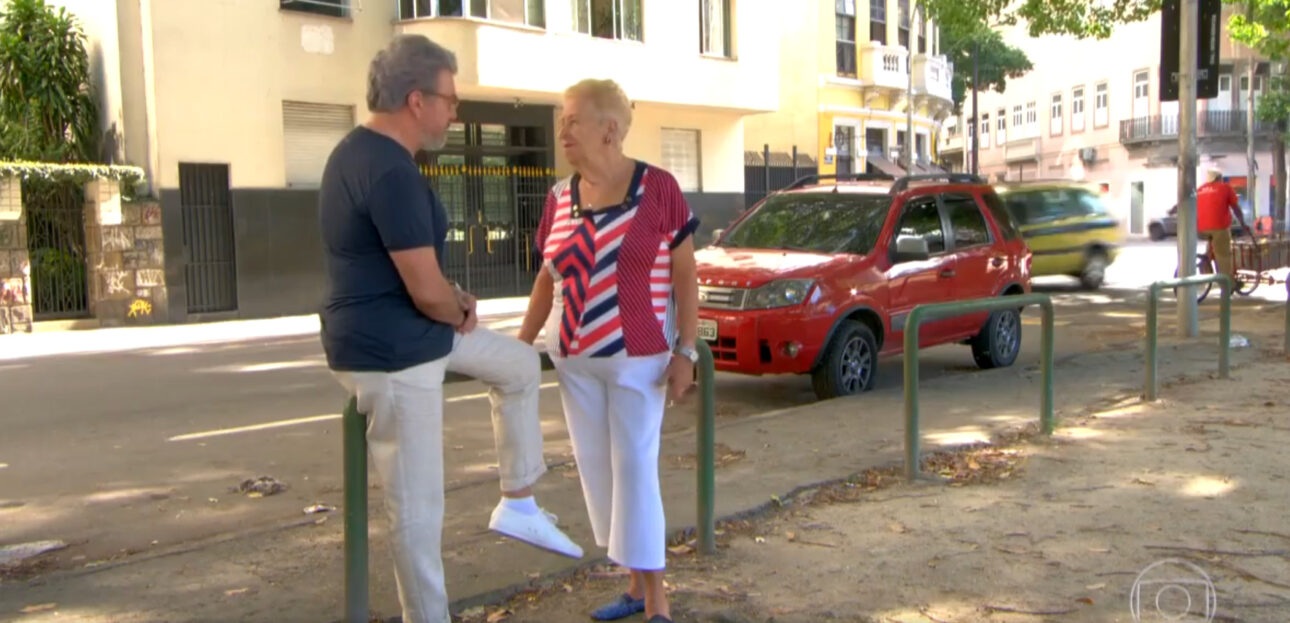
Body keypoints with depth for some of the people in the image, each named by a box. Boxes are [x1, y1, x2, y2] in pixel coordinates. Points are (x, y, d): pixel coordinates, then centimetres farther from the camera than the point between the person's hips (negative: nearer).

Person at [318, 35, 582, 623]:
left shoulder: (360, 150, 7)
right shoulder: (391, 171, -26)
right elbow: (427, 292, -26)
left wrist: (451, 300, 5)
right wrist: (460, 313, -4)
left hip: (412, 333, 11)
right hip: (391, 355, -11)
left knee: (520, 364, 23)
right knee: (418, 509, 1)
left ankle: (518, 504, 28)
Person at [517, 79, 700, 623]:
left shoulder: (657, 188, -7)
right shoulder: (560, 197, 6)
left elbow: (685, 275, -5)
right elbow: (548, 277, 14)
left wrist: (685, 352, -10)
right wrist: (522, 343, 9)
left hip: (638, 357, -5)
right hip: (574, 358, 5)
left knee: (635, 469, -3)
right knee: (597, 471, 9)